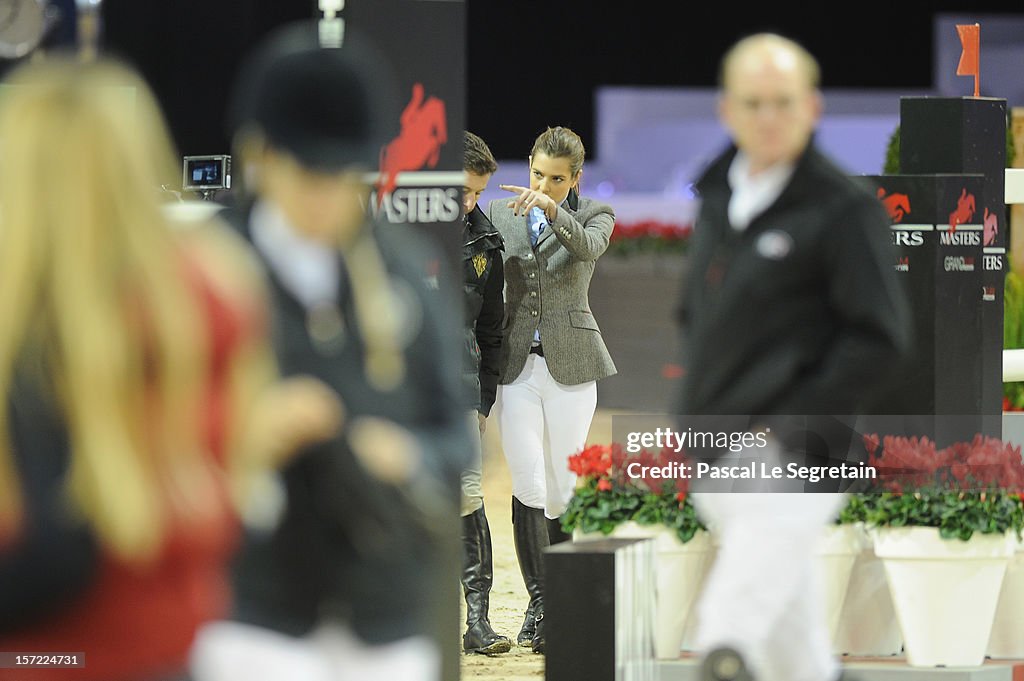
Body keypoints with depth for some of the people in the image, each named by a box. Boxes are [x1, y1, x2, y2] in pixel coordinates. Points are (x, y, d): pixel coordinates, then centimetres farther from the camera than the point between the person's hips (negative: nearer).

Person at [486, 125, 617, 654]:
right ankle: (538, 603, -2)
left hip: (570, 367, -1)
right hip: (517, 365, 1)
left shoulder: (593, 215, 3)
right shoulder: (500, 215, 8)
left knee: (563, 489, 2)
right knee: (528, 488, -6)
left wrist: (552, 210, -38)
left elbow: (589, 247, -21)